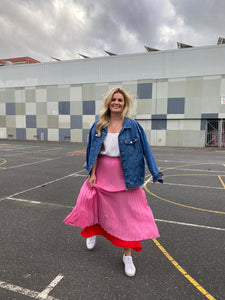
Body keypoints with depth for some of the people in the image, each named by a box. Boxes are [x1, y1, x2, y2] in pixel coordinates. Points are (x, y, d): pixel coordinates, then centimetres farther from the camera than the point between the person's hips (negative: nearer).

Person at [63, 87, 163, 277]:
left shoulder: (132, 126, -6)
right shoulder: (99, 126, 2)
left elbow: (144, 150, -5)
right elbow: (95, 152, 3)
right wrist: (92, 173, -3)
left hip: (124, 175, -2)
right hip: (103, 174, 3)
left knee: (127, 214, 4)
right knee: (93, 202, 13)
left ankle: (127, 255, 22)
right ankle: (93, 232, 48)